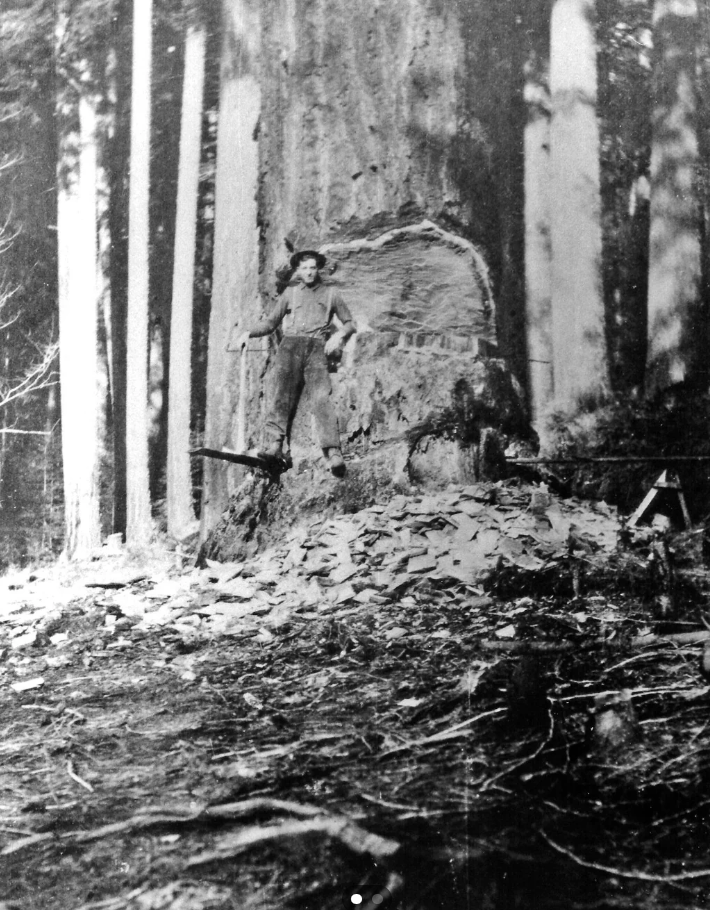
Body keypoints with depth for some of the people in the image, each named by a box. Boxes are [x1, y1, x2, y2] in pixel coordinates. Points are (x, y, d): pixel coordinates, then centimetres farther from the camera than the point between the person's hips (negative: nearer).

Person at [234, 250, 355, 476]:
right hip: (290, 344, 2)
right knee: (278, 385, -27)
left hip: (317, 347, -2)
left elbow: (349, 323, 23)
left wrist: (339, 335, 1)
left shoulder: (330, 294, 22)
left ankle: (333, 452, -38)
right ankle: (274, 443, -39)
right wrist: (247, 332, 8)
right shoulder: (290, 293, 26)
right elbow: (270, 322, 25)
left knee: (321, 396, -24)